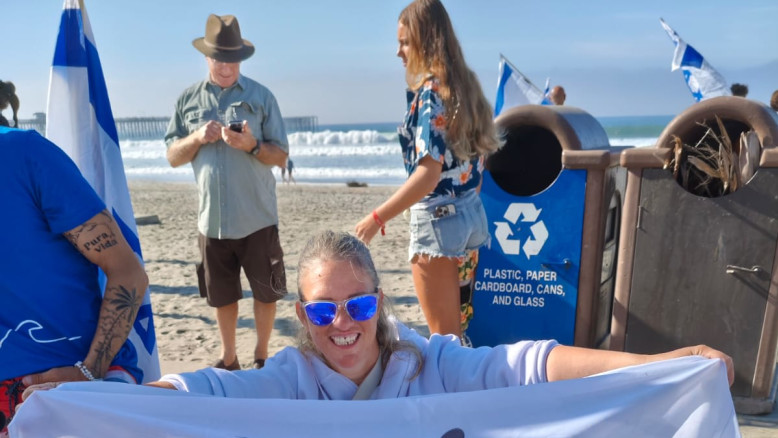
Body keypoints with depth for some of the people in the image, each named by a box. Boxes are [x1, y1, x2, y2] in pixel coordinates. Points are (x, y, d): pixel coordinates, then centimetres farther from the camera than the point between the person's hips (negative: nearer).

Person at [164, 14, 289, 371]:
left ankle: (262, 355, 26)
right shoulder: (189, 99, 7)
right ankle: (228, 357, 31)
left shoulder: (261, 96, 1)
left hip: (257, 218, -2)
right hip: (212, 218, 2)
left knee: (265, 291, 6)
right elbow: (172, 156, 8)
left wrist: (252, 145, -20)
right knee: (221, 295, 13)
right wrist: (197, 138, -11)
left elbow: (281, 157, 0)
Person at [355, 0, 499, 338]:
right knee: (458, 329, 21)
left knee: (443, 335, 6)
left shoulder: (429, 92, -16)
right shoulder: (465, 85, 9)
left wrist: (377, 217, -18)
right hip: (472, 214, 9)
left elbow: (429, 173, -24)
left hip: (438, 219, -9)